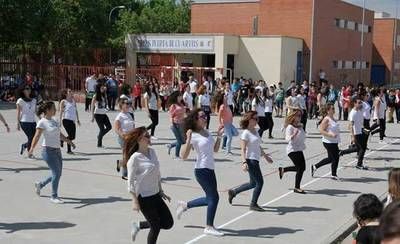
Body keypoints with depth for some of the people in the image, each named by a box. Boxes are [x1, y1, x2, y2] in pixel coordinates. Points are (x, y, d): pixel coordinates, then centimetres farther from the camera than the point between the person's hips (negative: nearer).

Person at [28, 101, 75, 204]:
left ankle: (40, 184, 33)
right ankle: (54, 196, 5)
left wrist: (69, 141, 25)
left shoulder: (53, 121, 13)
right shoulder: (42, 122, -11)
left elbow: (59, 134, 24)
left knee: (58, 174, 11)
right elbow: (37, 136, -21)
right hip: (49, 150, -8)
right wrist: (32, 149, -33)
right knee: (56, 173, -8)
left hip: (57, 150, 8)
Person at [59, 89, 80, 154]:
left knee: (73, 136, 5)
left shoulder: (73, 100, 14)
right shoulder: (63, 101, -2)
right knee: (70, 135, -9)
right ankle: (69, 150, 10)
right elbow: (61, 111, -4)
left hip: (72, 121, 6)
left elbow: (76, 110, 19)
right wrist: (60, 121, -9)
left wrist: (78, 119, 17)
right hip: (66, 120, -6)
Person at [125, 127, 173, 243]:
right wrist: (135, 201, -17)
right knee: (156, 227, 0)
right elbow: (130, 181, -14)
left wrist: (161, 191, 16)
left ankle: (139, 225, 26)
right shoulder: (135, 158, -17)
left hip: (155, 195, 7)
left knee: (168, 223, 10)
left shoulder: (152, 152, 4)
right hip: (144, 197, -7)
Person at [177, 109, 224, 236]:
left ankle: (185, 205, 31)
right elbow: (184, 156, -18)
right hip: (201, 170, -8)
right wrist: (188, 140, -28)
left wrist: (219, 135, 8)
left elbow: (215, 149, 18)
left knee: (210, 198, 13)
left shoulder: (207, 132, 9)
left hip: (210, 169, 8)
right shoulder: (193, 136, -13)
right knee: (214, 197, -4)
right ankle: (209, 227, 10)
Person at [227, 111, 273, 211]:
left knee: (253, 183, 16)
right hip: (250, 160, -9)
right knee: (259, 182, -6)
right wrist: (244, 162, -28)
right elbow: (243, 149, -18)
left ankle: (233, 192, 30)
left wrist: (266, 156, 29)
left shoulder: (255, 131, 13)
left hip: (255, 160, 9)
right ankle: (253, 204, 7)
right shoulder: (246, 133, -13)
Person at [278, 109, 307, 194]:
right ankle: (297, 188, 1)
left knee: (302, 168, 13)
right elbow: (287, 138, -25)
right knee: (300, 168, -10)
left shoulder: (300, 126, 9)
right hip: (292, 150, -9)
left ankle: (283, 169, 30)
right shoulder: (290, 127, -14)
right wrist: (294, 135, -40)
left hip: (299, 149, 9)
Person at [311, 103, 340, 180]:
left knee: (330, 158, 16)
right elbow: (321, 130, -21)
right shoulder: (326, 119, -16)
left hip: (334, 142, 10)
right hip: (329, 142, -10)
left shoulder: (333, 118, 12)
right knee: (335, 158, -2)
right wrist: (331, 135, -28)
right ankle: (334, 175, 14)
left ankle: (314, 167, 27)